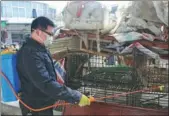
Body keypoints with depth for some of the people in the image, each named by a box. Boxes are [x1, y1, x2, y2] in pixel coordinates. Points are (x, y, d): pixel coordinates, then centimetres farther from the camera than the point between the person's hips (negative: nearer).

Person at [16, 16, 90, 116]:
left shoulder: (40, 48, 6)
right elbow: (46, 84, -36)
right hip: (36, 107, -9)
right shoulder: (30, 53, -28)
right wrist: (77, 97, -35)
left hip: (43, 103, 9)